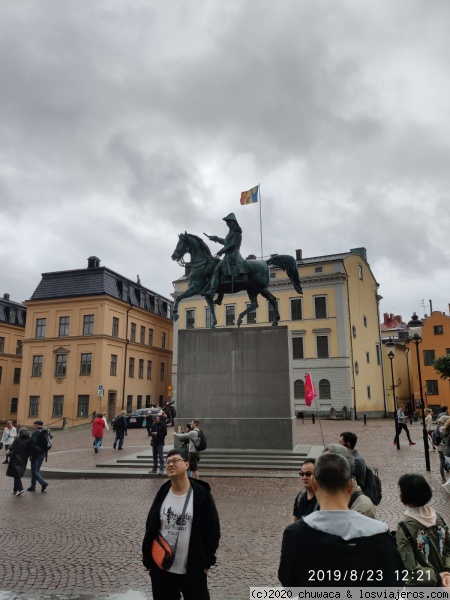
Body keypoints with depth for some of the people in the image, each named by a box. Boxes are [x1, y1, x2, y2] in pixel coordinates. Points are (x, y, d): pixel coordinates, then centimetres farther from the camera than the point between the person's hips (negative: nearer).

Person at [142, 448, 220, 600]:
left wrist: (207, 562, -3)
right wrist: (148, 562, 6)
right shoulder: (162, 494, -2)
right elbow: (150, 529, 5)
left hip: (194, 570, -3)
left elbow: (212, 530, -5)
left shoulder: (202, 495, -12)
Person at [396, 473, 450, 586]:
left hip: (417, 585, -5)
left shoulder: (405, 527, -26)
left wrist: (436, 577, -17)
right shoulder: (438, 517, -8)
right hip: (439, 585, 5)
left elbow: (410, 566, -27)